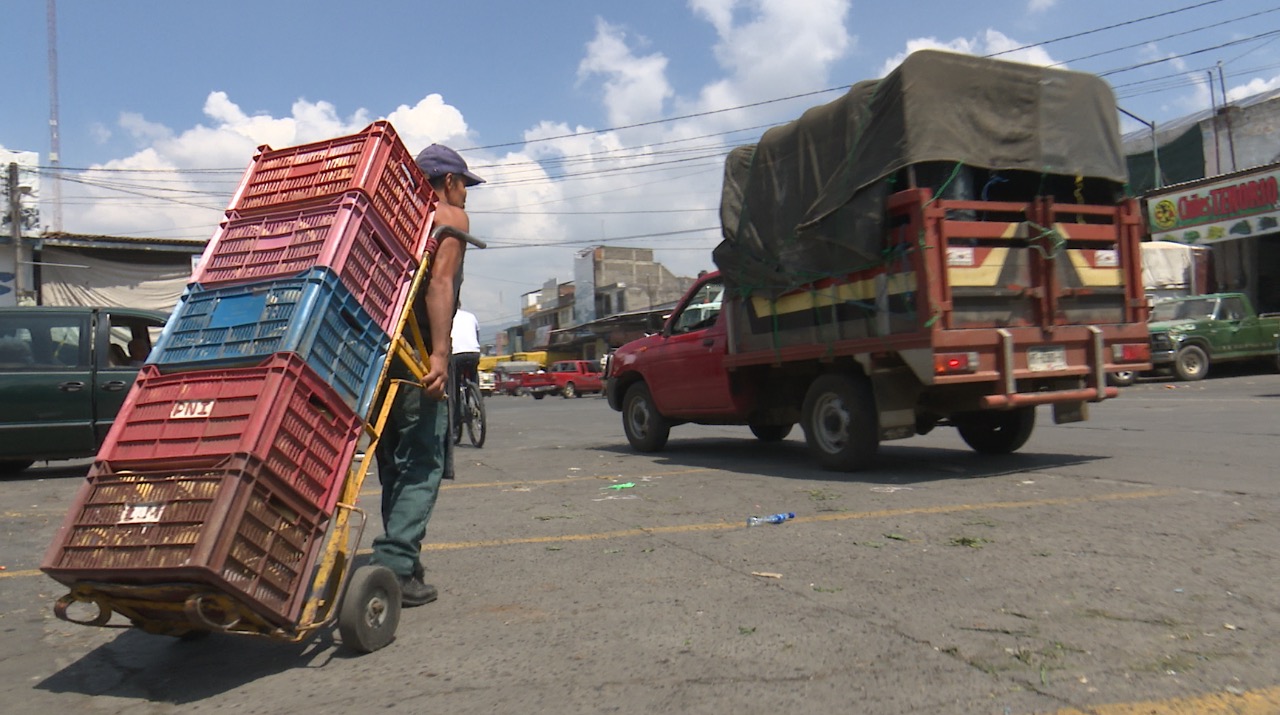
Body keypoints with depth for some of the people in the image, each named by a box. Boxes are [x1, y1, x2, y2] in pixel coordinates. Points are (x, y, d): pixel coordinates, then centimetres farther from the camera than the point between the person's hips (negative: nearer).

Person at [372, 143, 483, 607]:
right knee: (422, 465, -4)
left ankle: (403, 561, 19)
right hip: (417, 351, -7)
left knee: (394, 464, 14)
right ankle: (395, 569, -10)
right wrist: (440, 353, -22)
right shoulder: (450, 217, 3)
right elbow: (440, 282, -13)